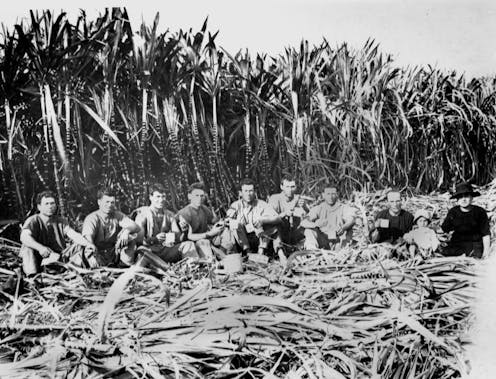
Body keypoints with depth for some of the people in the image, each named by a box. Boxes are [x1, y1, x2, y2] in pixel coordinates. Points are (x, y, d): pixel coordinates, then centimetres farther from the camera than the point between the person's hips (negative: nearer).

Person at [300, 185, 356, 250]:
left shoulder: (344, 208, -2)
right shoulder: (318, 209, 3)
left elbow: (351, 220, -23)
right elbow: (304, 222, -11)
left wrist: (343, 228, -47)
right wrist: (316, 224, -34)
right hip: (323, 241, 2)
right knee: (309, 230, -20)